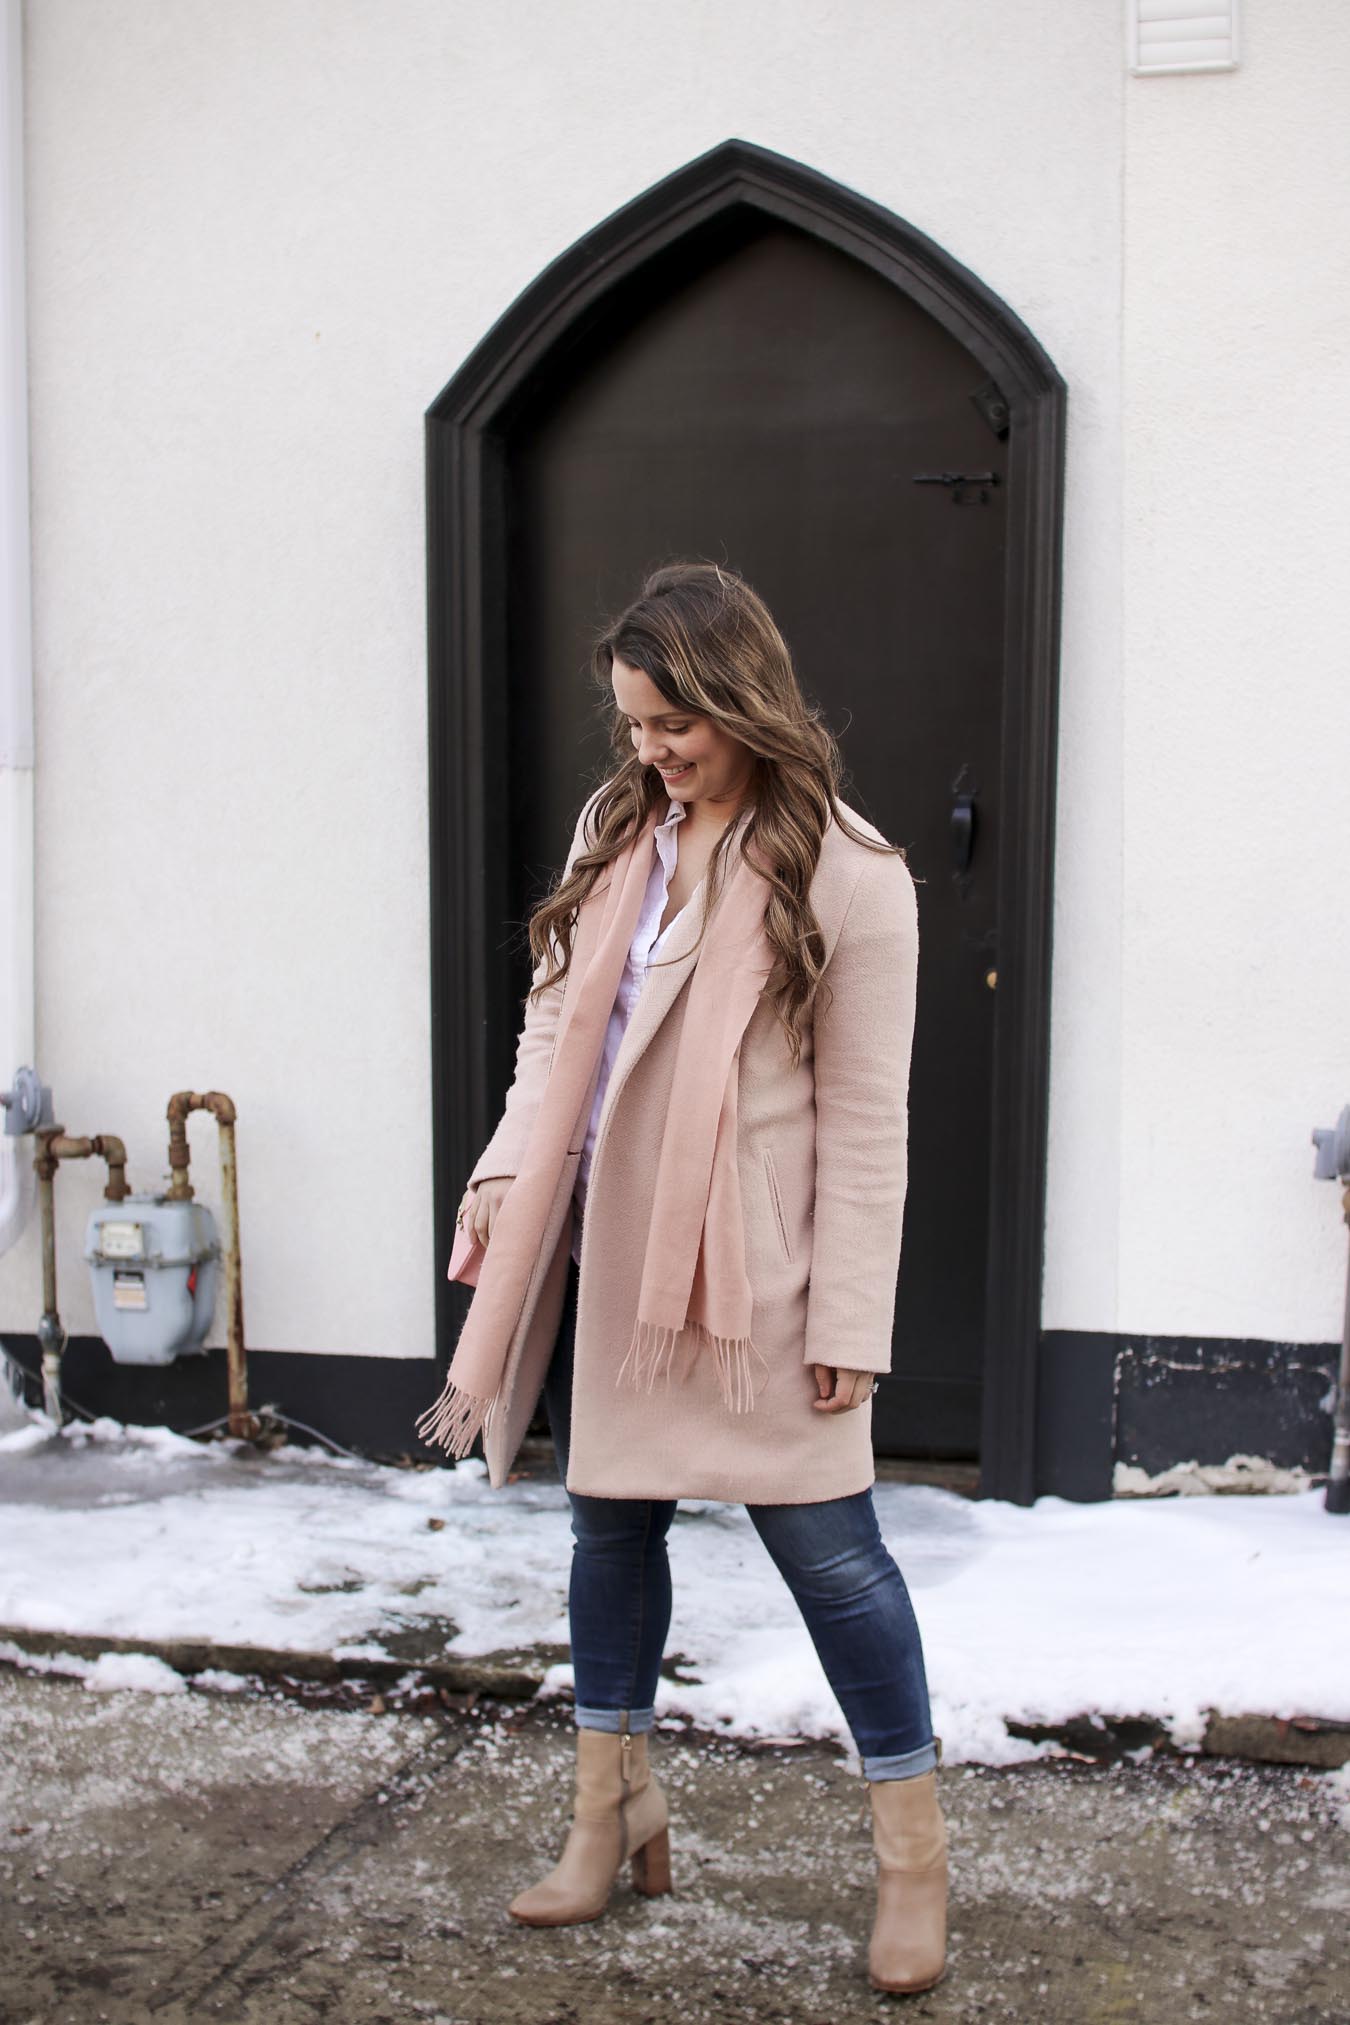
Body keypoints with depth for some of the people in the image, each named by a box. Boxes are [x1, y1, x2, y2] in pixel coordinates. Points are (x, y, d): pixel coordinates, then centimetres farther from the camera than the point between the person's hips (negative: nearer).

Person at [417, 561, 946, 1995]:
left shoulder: (846, 877, -11)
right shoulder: (616, 828, 7)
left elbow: (865, 1119, -11)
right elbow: (555, 1017, 12)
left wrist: (849, 1319, -12)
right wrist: (511, 1163, -1)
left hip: (748, 1266, -6)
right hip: (601, 1246, 6)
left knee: (823, 1540, 1)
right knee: (610, 1519, 16)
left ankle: (913, 1853, 18)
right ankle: (613, 1816, 34)